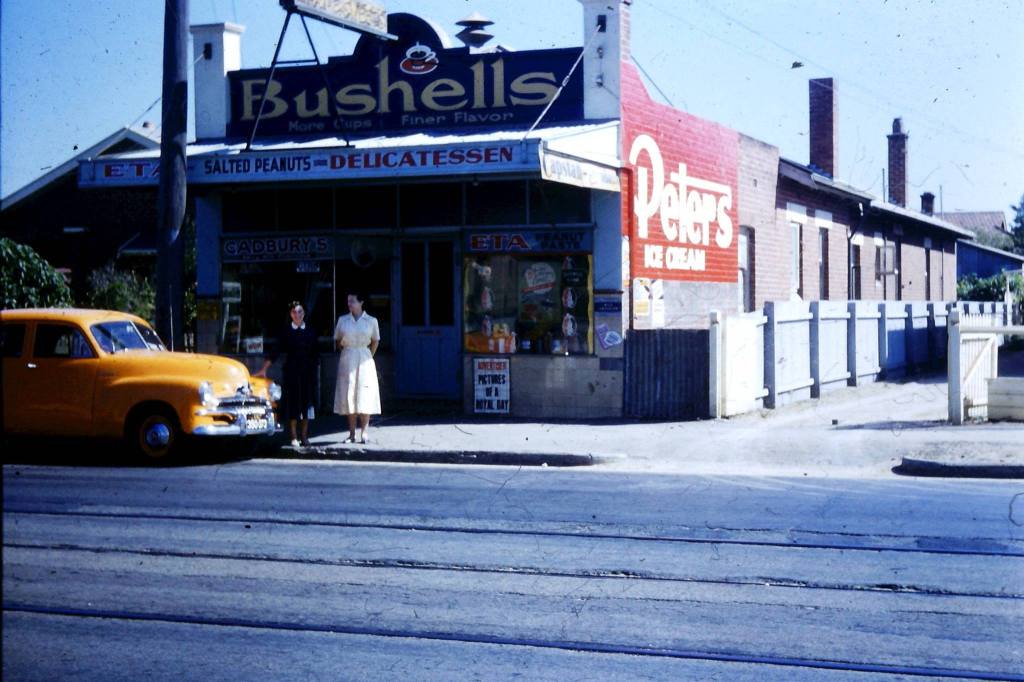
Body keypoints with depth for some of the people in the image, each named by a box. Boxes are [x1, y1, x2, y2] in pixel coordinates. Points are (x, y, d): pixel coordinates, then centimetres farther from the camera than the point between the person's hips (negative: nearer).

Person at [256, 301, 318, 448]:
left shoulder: (310, 332, 6)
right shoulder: (286, 331, 0)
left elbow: (314, 354, 8)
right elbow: (277, 352, -2)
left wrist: (314, 374, 3)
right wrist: (264, 369, -9)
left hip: (307, 371, 2)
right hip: (291, 371, -2)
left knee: (306, 403, 3)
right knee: (293, 404, -1)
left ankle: (304, 436, 11)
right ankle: (294, 437, 5)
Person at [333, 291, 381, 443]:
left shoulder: (371, 321, 2)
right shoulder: (342, 320, 6)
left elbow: (375, 341, 12)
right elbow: (337, 340, 16)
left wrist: (368, 357, 7)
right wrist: (346, 352, 8)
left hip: (364, 359, -1)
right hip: (347, 360, 1)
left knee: (364, 396, -5)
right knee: (348, 396, -1)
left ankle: (364, 432, -1)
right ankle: (352, 433, 3)